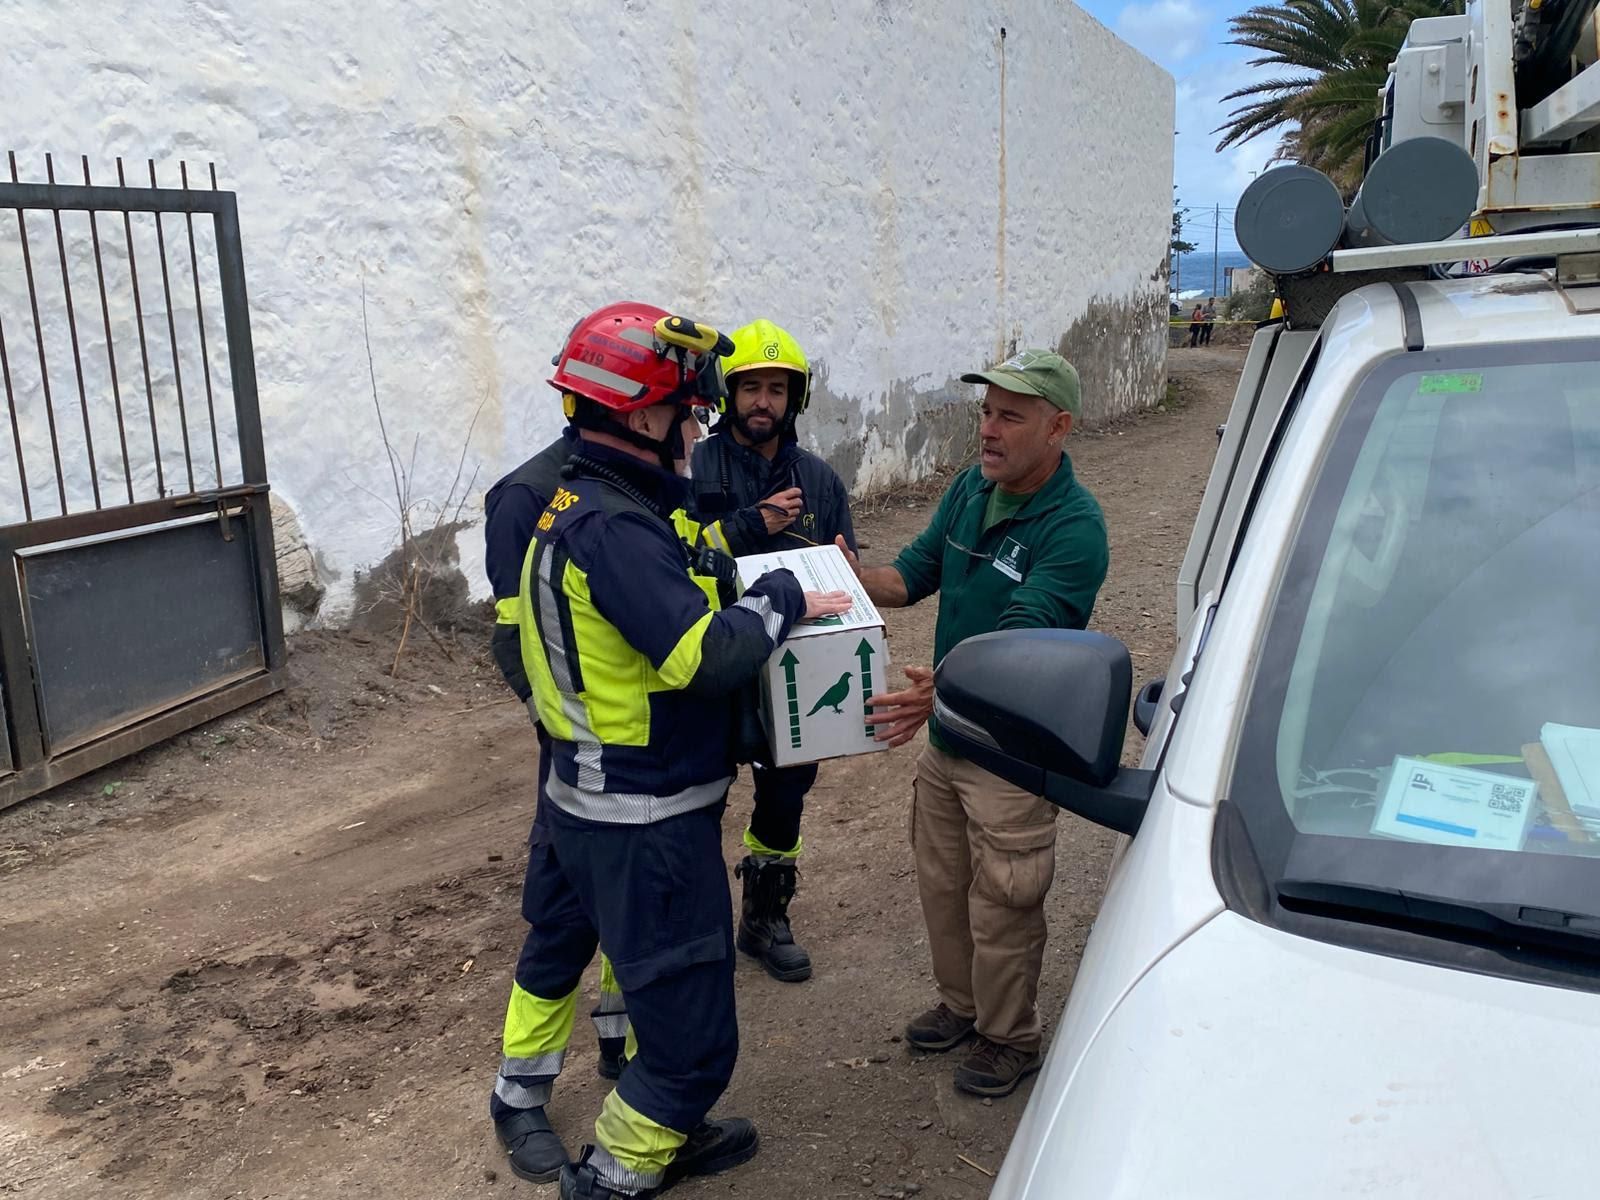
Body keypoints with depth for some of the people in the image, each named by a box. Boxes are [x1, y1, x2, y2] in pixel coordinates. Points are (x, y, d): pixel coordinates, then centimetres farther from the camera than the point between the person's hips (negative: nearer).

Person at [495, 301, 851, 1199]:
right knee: (693, 1031, 3)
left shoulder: (578, 508, 7)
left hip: (583, 797, 11)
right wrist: (782, 598, -17)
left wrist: (740, 583, 1)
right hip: (647, 822, -11)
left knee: (559, 945, 33)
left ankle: (524, 1092, 58)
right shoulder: (618, 529, -25)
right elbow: (706, 656, -32)